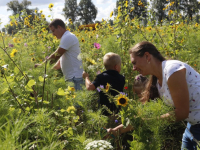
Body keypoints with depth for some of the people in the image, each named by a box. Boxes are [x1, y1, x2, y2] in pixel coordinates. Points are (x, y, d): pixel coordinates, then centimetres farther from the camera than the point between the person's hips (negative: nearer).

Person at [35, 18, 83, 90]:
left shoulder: (67, 37, -12)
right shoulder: (66, 38, 20)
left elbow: (56, 55, -14)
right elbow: (61, 59, 20)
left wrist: (41, 65, -5)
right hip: (71, 78, 10)